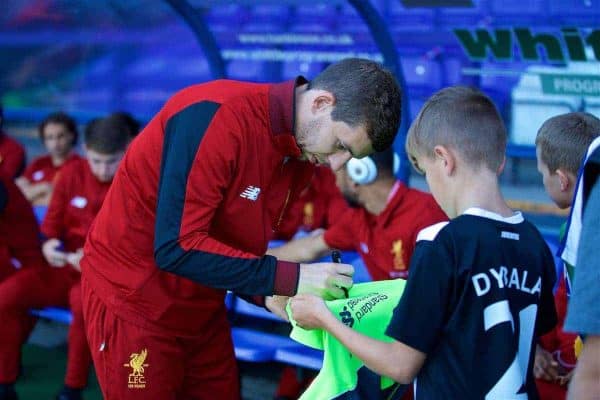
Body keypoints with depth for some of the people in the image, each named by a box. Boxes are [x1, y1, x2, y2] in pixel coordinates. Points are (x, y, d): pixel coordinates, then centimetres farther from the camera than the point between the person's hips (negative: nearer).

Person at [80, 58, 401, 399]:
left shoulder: (302, 156, 0)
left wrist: (268, 293, -12)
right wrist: (289, 277, -29)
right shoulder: (217, 116, -26)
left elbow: (244, 246, 7)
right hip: (134, 301, -7)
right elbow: (177, 249, -29)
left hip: (202, 310, 8)